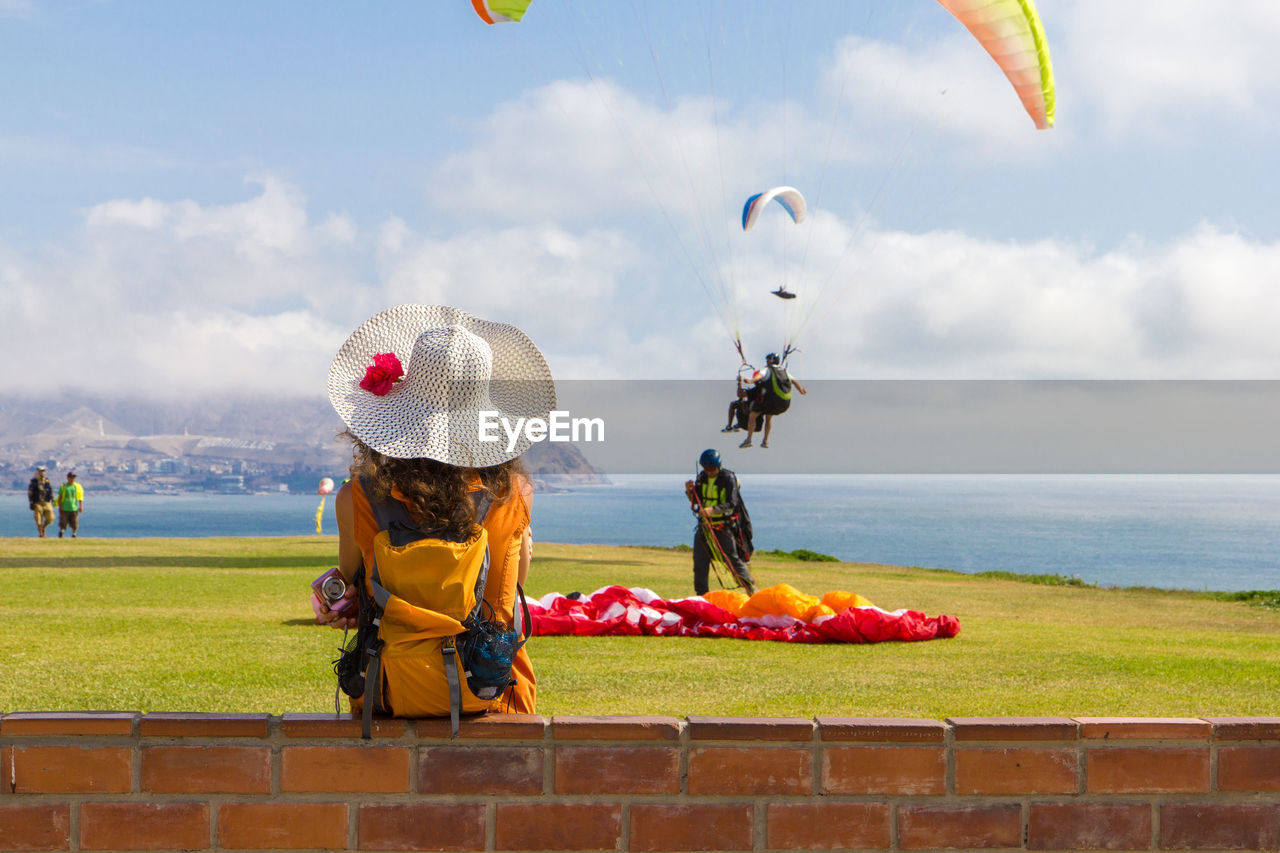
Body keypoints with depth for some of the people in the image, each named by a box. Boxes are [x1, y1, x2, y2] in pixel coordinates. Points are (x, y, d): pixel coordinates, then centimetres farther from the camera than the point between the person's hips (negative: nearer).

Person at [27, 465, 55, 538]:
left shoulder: (47, 481, 9)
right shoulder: (33, 482, -2)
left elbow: (51, 491, 15)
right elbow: (30, 493, -4)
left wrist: (53, 500, 10)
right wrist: (31, 504, -10)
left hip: (47, 503, 3)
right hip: (37, 504, -3)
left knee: (50, 518, -5)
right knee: (39, 521, -3)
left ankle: (43, 528, 21)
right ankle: (41, 534, 8)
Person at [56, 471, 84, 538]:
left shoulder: (78, 486, 7)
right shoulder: (63, 486, 5)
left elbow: (80, 497, 6)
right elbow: (60, 497, 6)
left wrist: (81, 506, -5)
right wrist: (60, 507, -1)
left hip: (74, 508, 1)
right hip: (64, 509, -1)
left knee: (74, 523, -3)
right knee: (63, 523, 0)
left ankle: (74, 534, 12)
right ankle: (60, 532, 27)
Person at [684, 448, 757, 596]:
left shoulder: (728, 478, -10)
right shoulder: (701, 478, 7)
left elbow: (731, 504, -21)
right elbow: (695, 503, 11)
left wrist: (713, 510, -36)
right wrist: (690, 492, -10)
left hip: (724, 527, -5)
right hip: (704, 525, 5)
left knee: (733, 560, -8)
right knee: (700, 562, 2)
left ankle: (751, 588, 5)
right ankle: (701, 595, 11)